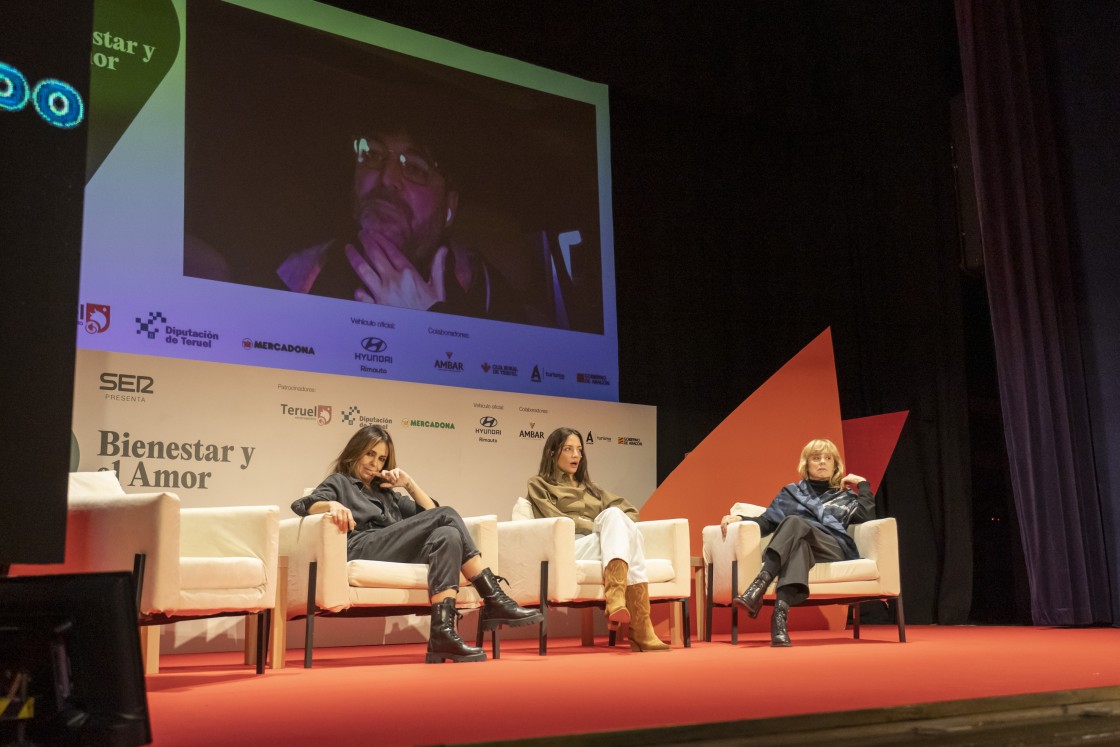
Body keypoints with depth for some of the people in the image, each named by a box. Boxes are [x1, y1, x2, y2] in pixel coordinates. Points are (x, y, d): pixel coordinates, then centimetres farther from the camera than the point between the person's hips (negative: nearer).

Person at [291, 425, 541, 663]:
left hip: (400, 554, 5)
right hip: (362, 550, -5)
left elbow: (430, 512, 32)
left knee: (448, 535, -29)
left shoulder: (386, 493, 38)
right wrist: (331, 504, -20)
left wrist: (409, 484, 20)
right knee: (447, 515, -22)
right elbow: (302, 505, 2)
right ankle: (494, 600, -31)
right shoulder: (339, 482, 24)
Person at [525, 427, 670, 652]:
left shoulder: (590, 488, 34)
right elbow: (555, 520, -1)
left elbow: (630, 510, 23)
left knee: (630, 531, -31)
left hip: (603, 544, 5)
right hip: (569, 548, -4)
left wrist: (615, 525, 0)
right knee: (613, 515, -32)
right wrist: (602, 525, -7)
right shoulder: (539, 484, 18)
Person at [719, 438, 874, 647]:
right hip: (801, 545, 1)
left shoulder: (846, 496, 29)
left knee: (794, 522, -34)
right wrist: (740, 519, -1)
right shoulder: (791, 493, 29)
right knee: (799, 545, -40)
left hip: (833, 550, -1)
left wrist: (863, 485, 18)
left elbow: (866, 514, 8)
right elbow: (767, 522, 17)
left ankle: (758, 587, -52)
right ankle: (781, 612, -59)